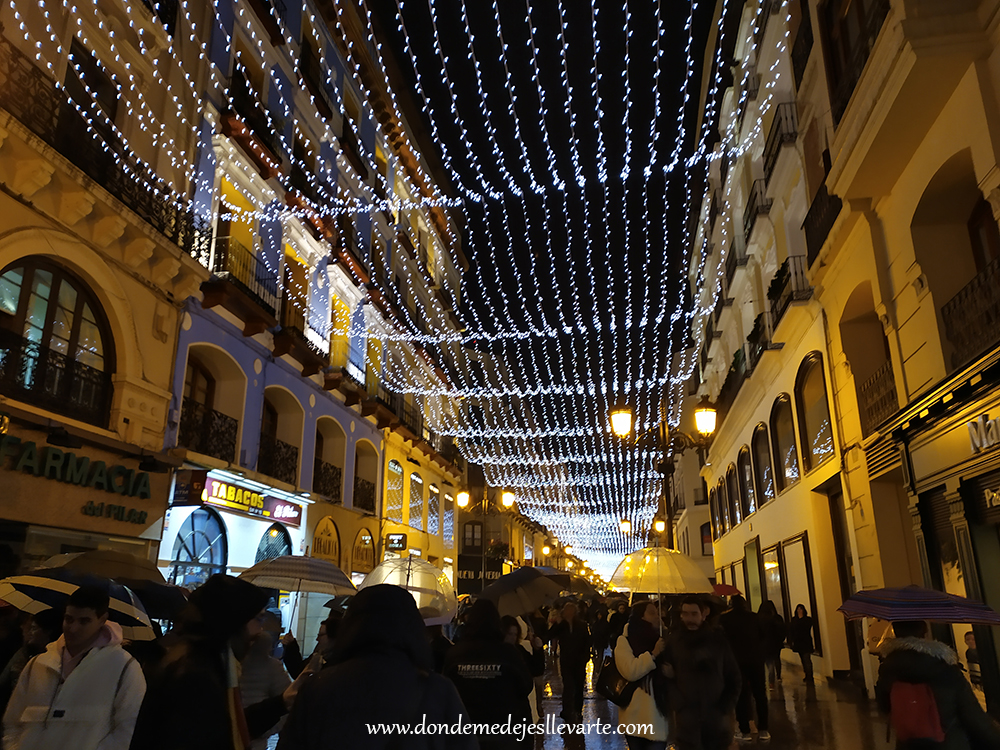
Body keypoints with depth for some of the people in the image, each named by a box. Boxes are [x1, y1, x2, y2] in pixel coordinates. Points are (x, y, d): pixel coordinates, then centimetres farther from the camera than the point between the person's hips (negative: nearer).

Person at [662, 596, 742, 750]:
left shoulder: (718, 640, 4)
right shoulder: (673, 640, 0)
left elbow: (734, 677, 10)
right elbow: (666, 675, 1)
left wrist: (725, 707, 2)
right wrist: (677, 704, -10)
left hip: (716, 716, 2)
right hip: (686, 716, -1)